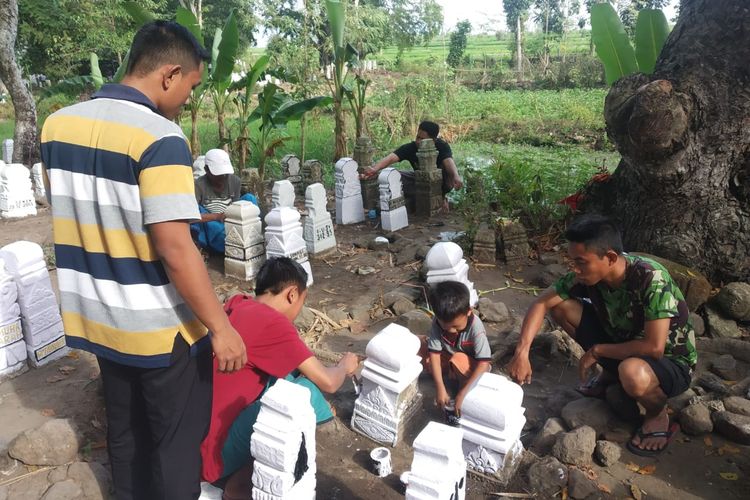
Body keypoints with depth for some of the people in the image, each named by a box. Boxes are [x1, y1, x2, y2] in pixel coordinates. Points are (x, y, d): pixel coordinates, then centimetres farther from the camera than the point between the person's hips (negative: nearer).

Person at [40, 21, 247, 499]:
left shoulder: (58, 124, 3)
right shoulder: (160, 137, -22)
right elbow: (175, 250, -25)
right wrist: (221, 327, -18)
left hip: (99, 318, 8)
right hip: (161, 326, -7)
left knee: (126, 430, 25)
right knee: (178, 441, 13)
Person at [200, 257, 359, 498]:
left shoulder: (237, 304, 4)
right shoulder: (272, 322, -20)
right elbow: (328, 383, -14)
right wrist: (345, 366, 7)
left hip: (197, 426, 9)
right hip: (214, 447, -9)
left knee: (291, 372, 9)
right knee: (306, 391, -15)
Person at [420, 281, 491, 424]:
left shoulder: (475, 327, -34)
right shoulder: (437, 322, -24)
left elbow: (483, 363, -35)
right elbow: (434, 353, -25)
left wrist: (463, 393, -38)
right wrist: (440, 387, -33)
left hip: (471, 365, -4)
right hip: (447, 360, 4)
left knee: (458, 360, -37)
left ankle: (461, 384, -6)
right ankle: (449, 378, -5)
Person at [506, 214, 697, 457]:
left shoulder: (652, 279, -33)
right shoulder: (589, 274, -17)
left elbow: (654, 347, -36)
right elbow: (541, 303, -12)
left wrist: (597, 350, -22)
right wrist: (522, 351, -25)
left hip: (671, 362, -5)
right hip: (622, 345, 6)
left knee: (632, 373, -41)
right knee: (561, 305, -9)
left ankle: (658, 416, -3)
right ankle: (610, 374, 11)